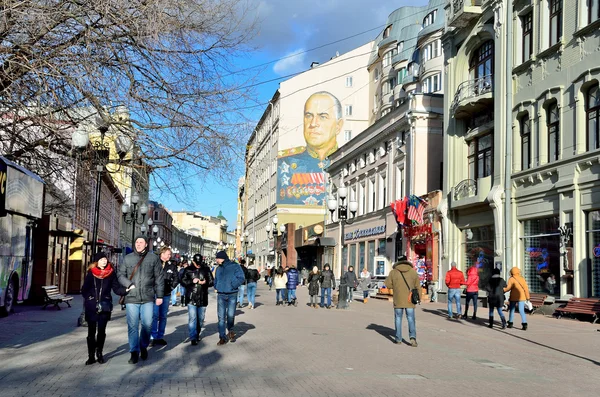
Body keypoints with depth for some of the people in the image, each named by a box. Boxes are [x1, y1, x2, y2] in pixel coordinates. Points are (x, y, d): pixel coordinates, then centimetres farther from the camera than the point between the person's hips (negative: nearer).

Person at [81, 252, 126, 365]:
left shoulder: (111, 273, 3)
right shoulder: (90, 273, 1)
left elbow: (116, 288, 0)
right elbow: (85, 289, 2)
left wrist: (126, 289, -16)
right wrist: (89, 300, -7)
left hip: (104, 306, 1)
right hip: (91, 307, 0)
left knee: (101, 331, 6)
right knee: (91, 331, 3)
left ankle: (99, 353, 21)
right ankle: (91, 356, 10)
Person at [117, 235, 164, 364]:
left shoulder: (153, 258, 2)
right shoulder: (127, 258, 7)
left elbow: (159, 278, 3)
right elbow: (120, 274, 11)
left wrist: (160, 296, 1)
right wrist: (128, 285, -7)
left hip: (148, 298, 0)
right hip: (131, 298, 1)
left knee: (147, 324, 5)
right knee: (132, 326, 1)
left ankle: (144, 347, 26)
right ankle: (134, 352, 9)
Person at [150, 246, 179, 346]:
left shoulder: (172, 266, 7)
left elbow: (176, 278, 14)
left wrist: (171, 287, 4)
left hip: (166, 294, 4)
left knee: (163, 316, 9)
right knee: (154, 315, -8)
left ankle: (160, 337, 16)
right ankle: (153, 337, -2)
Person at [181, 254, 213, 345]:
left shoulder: (206, 269, 3)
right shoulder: (188, 269, 0)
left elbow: (212, 282, 5)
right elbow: (183, 282, 1)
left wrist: (205, 282, -16)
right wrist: (192, 281, -16)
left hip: (203, 298, 3)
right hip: (191, 298, -2)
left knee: (201, 319, 13)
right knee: (192, 318, -8)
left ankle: (197, 335, 31)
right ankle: (193, 338, -5)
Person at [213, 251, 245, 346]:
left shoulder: (235, 266, -5)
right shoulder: (218, 268, 10)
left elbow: (241, 278, -11)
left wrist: (232, 285, -17)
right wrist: (216, 287, 5)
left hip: (232, 295, -3)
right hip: (221, 295, 3)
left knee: (230, 315, 0)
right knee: (221, 317, 0)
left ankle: (230, 330, 29)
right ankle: (222, 337, 7)